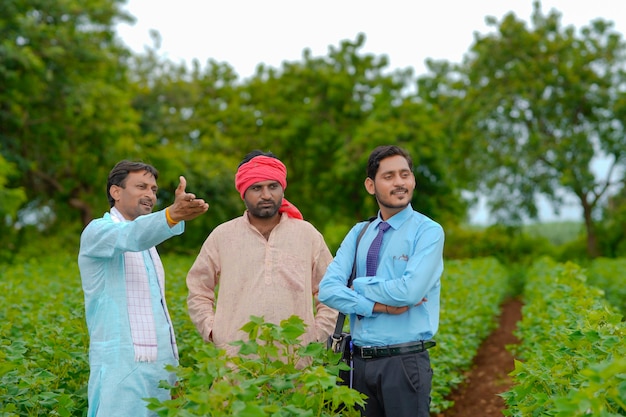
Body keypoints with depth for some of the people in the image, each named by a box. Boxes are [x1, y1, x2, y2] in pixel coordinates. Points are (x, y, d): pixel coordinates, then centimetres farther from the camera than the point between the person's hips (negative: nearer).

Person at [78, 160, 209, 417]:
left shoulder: (147, 243, 20)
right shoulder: (98, 231, -5)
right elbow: (132, 236, -29)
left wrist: (173, 367, 16)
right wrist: (172, 215, -48)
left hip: (162, 366, 8)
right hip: (123, 366, -8)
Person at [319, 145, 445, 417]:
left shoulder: (428, 231, -4)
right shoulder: (359, 233, 9)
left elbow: (410, 291, -19)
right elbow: (327, 289, -2)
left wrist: (360, 286, -5)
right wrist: (379, 305, -14)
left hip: (405, 361, -4)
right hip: (360, 361, 5)